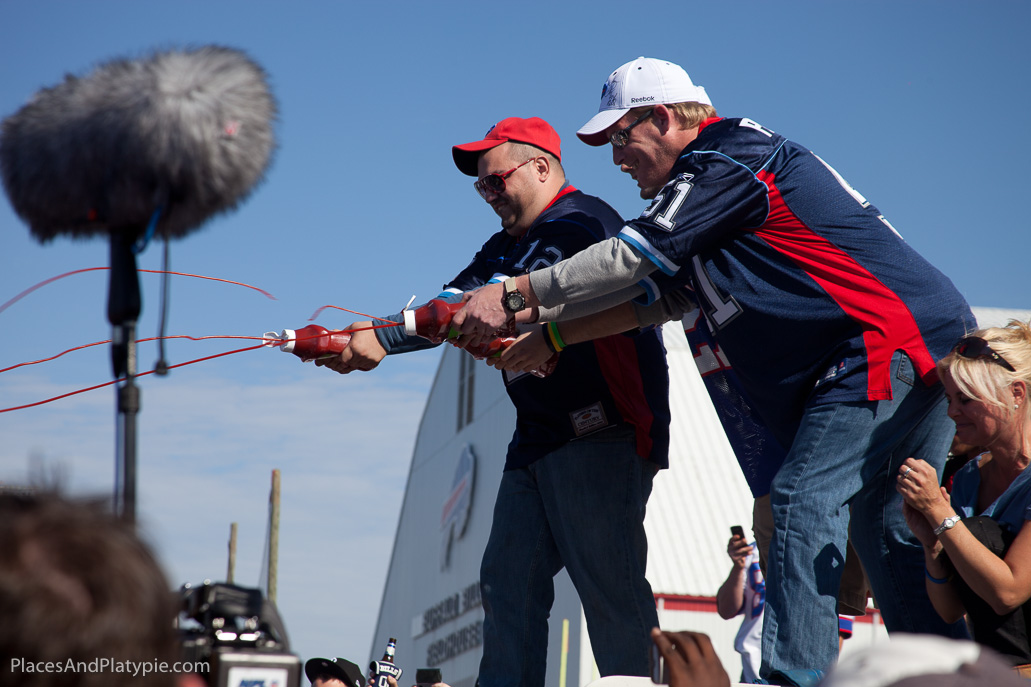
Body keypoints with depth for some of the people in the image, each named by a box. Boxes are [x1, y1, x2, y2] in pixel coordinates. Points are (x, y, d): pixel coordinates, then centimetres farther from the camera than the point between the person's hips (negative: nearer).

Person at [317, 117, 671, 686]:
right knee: (507, 581, 3)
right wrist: (352, 341, -6)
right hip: (538, 439, 10)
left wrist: (386, 339, -22)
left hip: (602, 434, -9)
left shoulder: (581, 222, -10)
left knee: (609, 586, -12)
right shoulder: (504, 248, 23)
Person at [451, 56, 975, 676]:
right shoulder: (715, 173, 23)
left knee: (805, 499, -15)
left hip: (889, 341, -11)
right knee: (886, 528, 12)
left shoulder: (728, 157, -8)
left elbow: (635, 256, -14)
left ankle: (792, 675, -21)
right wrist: (548, 332, 14)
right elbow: (659, 295, 21)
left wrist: (512, 297, -8)